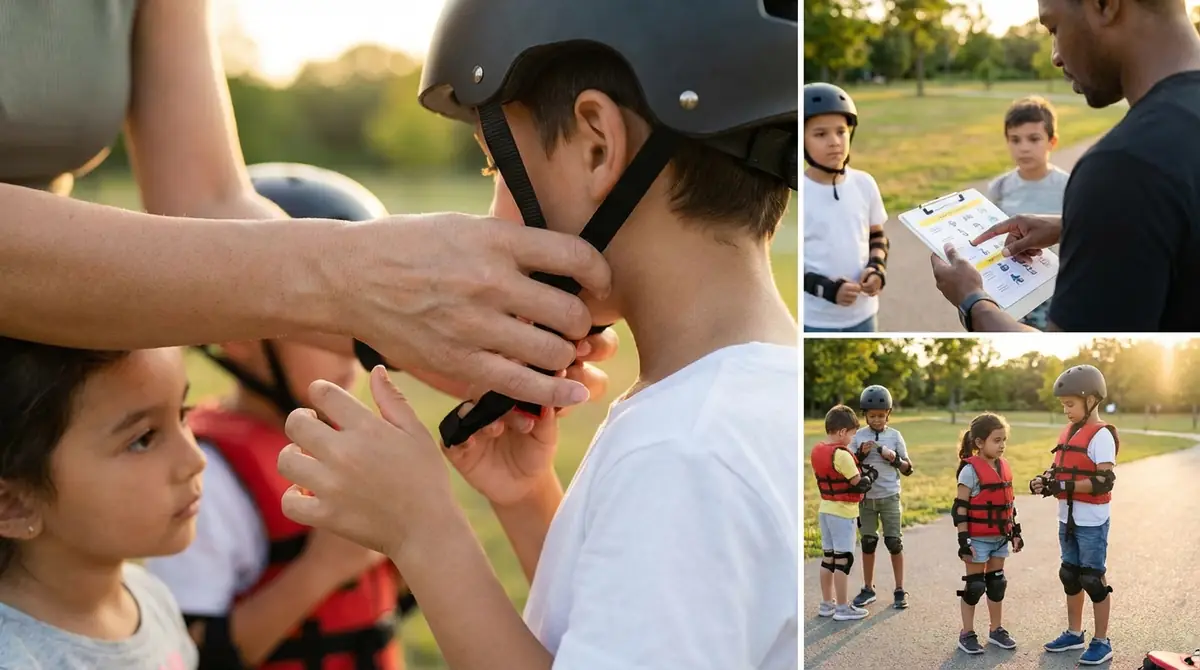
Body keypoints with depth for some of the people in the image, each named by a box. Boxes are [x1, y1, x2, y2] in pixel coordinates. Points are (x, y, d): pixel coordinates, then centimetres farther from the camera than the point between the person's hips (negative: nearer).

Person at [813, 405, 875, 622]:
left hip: (825, 510, 8)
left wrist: (860, 468, 4)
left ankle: (827, 603, 23)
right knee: (843, 559, -1)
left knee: (828, 557, 15)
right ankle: (842, 607, 4)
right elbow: (859, 484, -17)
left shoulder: (816, 452, 4)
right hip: (843, 512, -8)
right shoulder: (842, 455, -21)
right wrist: (871, 475, 1)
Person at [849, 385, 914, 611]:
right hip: (866, 497, 1)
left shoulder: (895, 436, -1)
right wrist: (861, 453, -14)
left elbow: (908, 470, 2)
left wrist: (894, 458, -16)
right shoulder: (859, 436, 1)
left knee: (894, 543, 1)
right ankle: (868, 589, 19)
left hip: (889, 497, -1)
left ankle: (900, 590, 10)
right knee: (868, 542, 9)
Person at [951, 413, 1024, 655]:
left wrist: (1015, 532, 13)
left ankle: (996, 630, 26)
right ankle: (967, 634, 11)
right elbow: (961, 507, -15)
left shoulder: (1004, 467, 6)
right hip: (978, 539, -6)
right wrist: (963, 539, -18)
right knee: (974, 585, 1)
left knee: (997, 583, 14)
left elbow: (1009, 504, 14)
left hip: (1000, 538, 6)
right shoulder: (971, 469, -15)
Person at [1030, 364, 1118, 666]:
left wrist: (1063, 487, -27)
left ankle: (1102, 642, 10)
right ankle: (1074, 633, 29)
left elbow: (1104, 482, -22)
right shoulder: (1067, 432, 9)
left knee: (1093, 579, 0)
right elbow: (1059, 468, 17)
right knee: (1070, 576, 16)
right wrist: (1044, 480, -5)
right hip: (1067, 518, 8)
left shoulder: (1101, 435, -15)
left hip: (1092, 521, -8)